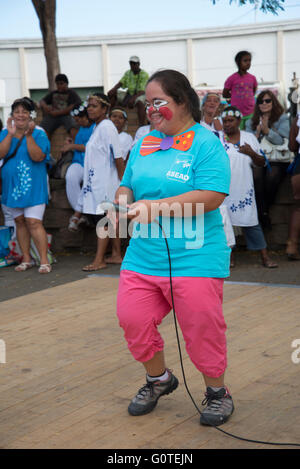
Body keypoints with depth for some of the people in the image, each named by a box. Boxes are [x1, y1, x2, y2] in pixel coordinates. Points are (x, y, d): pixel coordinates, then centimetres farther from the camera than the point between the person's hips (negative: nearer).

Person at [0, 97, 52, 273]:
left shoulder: (39, 134, -3)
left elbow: (38, 157, -18)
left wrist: (28, 136, -24)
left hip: (33, 186, -4)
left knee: (34, 222, -12)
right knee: (20, 221, 9)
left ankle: (44, 260, -10)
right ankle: (27, 259, 18)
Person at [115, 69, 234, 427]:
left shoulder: (205, 142, -7)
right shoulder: (144, 143, 14)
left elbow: (212, 196, -17)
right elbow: (127, 185, 21)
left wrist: (157, 207, -21)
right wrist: (123, 198, -4)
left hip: (193, 260, -6)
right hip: (142, 257, 6)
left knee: (202, 329, 1)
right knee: (132, 320, 1)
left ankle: (217, 391, 26)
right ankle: (158, 379, 28)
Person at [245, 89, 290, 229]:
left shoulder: (283, 119, 10)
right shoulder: (251, 122, 19)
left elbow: (283, 141, -1)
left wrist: (267, 130, -12)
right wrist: (258, 132, -2)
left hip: (278, 160, -2)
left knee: (272, 177, -35)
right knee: (257, 176, -33)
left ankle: (266, 208, -13)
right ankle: (263, 214, -26)